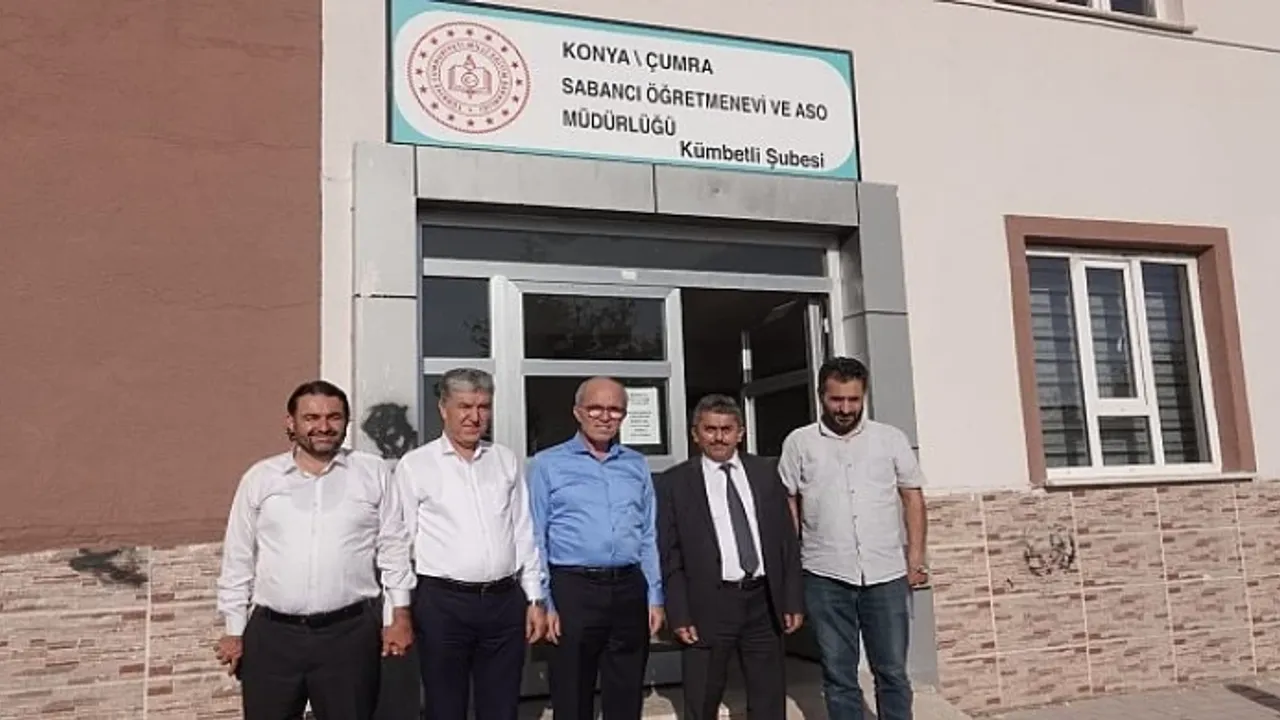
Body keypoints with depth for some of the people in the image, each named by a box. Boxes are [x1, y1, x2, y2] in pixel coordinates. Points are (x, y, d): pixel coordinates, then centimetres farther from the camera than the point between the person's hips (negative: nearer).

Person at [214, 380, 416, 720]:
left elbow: (393, 547, 3)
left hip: (351, 632, -1)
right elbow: (238, 559, 9)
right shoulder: (259, 478, 4)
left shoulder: (373, 472, 2)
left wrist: (399, 615, 0)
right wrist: (234, 631, 8)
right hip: (271, 634, 1)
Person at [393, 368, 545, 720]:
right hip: (442, 602, -3)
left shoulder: (508, 461, 8)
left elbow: (524, 534, 11)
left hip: (505, 600, 3)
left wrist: (534, 599, 9)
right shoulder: (415, 465, -2)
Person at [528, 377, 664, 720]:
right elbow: (536, 539, -2)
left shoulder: (637, 465, 11)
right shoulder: (547, 464, 0)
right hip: (573, 589, -3)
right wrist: (544, 602, -7)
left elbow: (649, 536, 12)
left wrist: (655, 597, 7)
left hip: (630, 589, 3)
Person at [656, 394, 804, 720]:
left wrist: (793, 600, 4)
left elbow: (787, 538, 8)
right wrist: (679, 615, -8)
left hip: (764, 601, 3)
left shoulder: (765, 472, 7)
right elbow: (669, 555, -3)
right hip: (709, 605, -3)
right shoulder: (674, 482, -3)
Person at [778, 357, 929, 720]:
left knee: (892, 672, 9)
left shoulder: (891, 438, 4)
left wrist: (916, 556, 2)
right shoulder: (799, 443, 2)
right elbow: (788, 506, 5)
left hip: (886, 574, 1)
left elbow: (913, 497, 8)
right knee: (838, 675, 10)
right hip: (825, 578, 0)